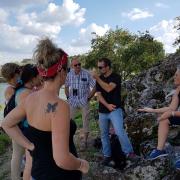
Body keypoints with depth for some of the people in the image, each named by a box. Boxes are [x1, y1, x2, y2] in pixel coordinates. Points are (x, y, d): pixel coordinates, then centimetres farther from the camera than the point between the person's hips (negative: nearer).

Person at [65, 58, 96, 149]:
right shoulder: (69, 74, -2)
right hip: (73, 101, 3)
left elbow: (94, 87, -8)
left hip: (84, 101, -2)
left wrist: (89, 97, -9)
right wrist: (68, 97, 5)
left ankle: (85, 141, 23)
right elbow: (66, 86, 14)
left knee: (85, 121, 8)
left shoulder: (86, 74, -12)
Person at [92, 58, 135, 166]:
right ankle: (107, 155, 23)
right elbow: (99, 95, 0)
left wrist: (97, 78, -18)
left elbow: (108, 88, -22)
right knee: (104, 134, 10)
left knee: (120, 132, -17)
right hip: (102, 111, 5)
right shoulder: (99, 79, 9)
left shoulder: (116, 77, -6)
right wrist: (107, 105, -14)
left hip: (115, 110, -5)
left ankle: (129, 152, -1)